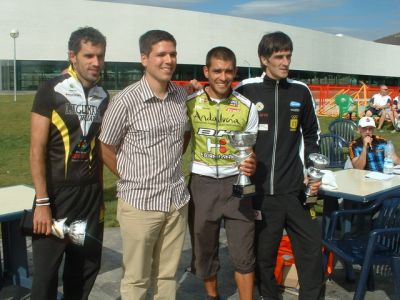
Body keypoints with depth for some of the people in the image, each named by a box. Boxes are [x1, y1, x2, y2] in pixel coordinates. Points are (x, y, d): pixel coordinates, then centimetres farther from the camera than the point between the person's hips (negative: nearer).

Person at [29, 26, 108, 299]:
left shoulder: (103, 96, 6)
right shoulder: (51, 91, -9)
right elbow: (37, 149, -11)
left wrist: (100, 194, 12)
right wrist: (42, 202, -16)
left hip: (91, 193, 5)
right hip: (57, 192, -4)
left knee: (86, 268, 13)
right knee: (46, 270, 6)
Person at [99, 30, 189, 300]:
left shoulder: (183, 96, 3)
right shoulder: (126, 101, -12)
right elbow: (106, 149, -3)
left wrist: (173, 165, 10)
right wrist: (132, 178, 1)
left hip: (177, 200, 4)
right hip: (139, 203, -4)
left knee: (167, 274, 16)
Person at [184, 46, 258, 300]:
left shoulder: (247, 107, -3)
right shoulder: (190, 104, -3)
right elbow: (181, 142, 8)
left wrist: (251, 163, -19)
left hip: (236, 182, -1)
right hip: (202, 183, 1)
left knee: (243, 252, 3)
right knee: (204, 248, 15)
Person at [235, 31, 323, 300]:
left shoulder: (301, 91, 5)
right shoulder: (247, 90, -3)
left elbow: (311, 135, 13)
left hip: (295, 189, 2)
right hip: (259, 190, -2)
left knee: (312, 250, 5)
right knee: (264, 254, 11)